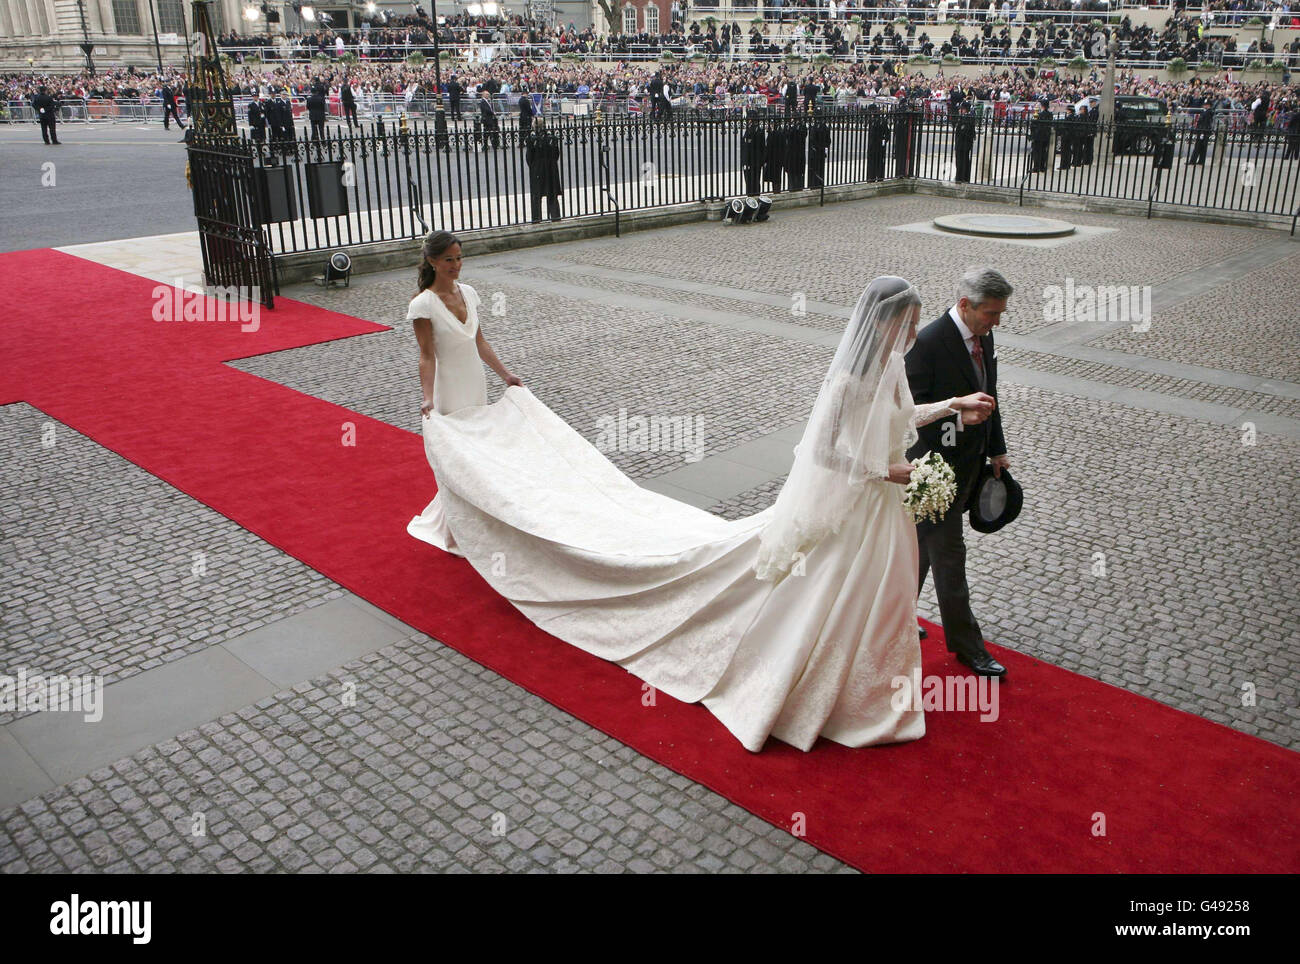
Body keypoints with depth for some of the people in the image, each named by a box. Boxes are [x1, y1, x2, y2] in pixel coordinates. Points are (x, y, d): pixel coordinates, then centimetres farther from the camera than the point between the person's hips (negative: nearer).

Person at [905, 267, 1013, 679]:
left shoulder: (983, 337, 4)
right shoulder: (928, 343, -22)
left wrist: (996, 450, 17)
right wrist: (958, 411, -29)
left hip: (969, 462, 8)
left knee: (924, 543, 21)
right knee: (948, 553, 2)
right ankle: (966, 644, 15)